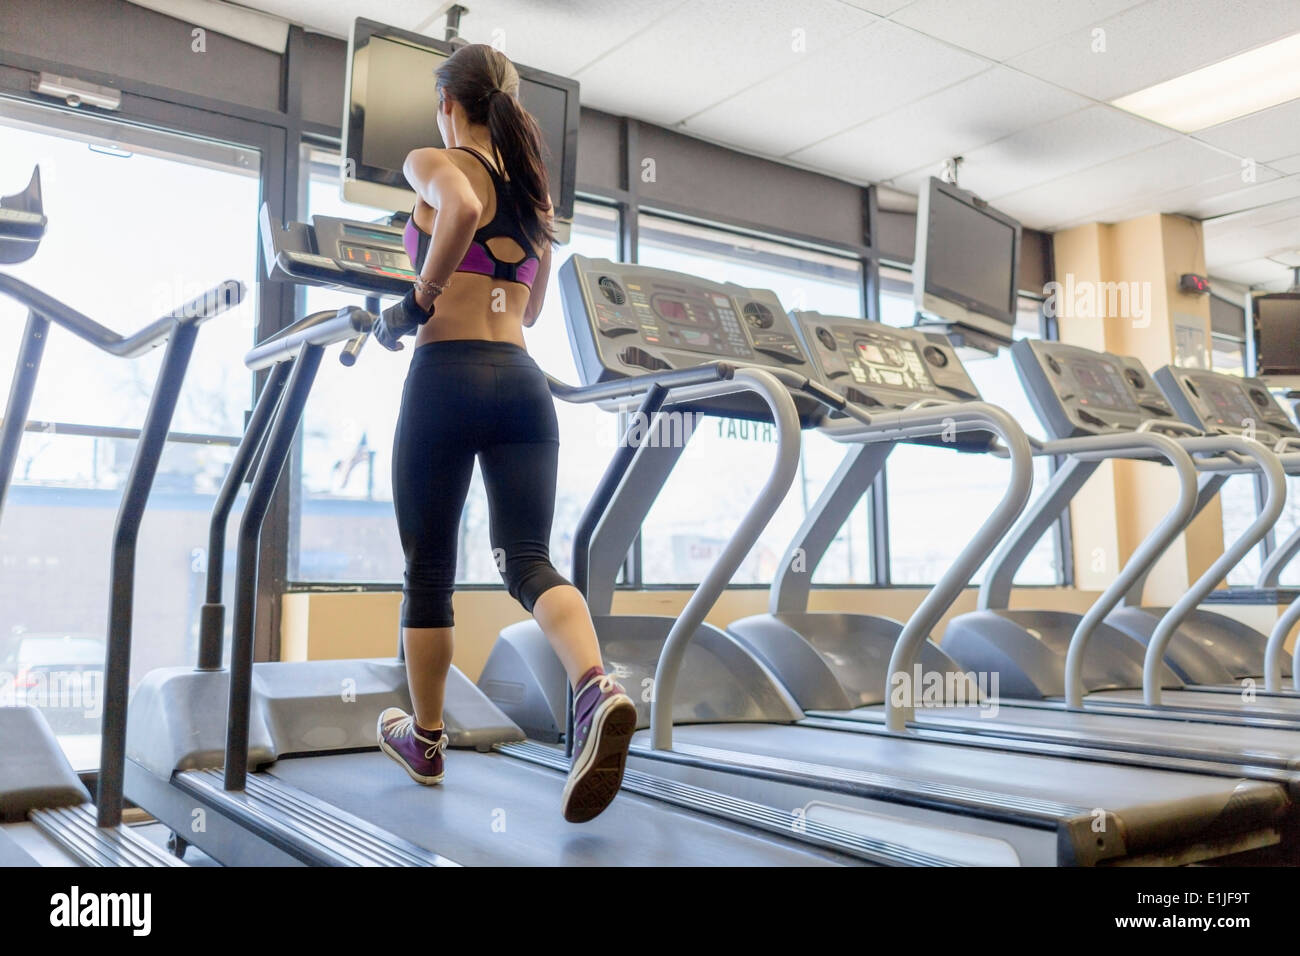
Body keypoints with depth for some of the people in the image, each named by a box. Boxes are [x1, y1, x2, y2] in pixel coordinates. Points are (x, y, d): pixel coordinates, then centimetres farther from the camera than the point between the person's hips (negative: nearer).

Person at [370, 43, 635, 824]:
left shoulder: (435, 164, 1)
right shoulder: (533, 187, 20)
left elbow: (464, 208, -24)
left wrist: (419, 300, -13)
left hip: (447, 377, -5)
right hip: (523, 380, 5)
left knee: (429, 568, 9)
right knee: (528, 558, -1)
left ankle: (426, 739, 25)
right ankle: (596, 686, -29)